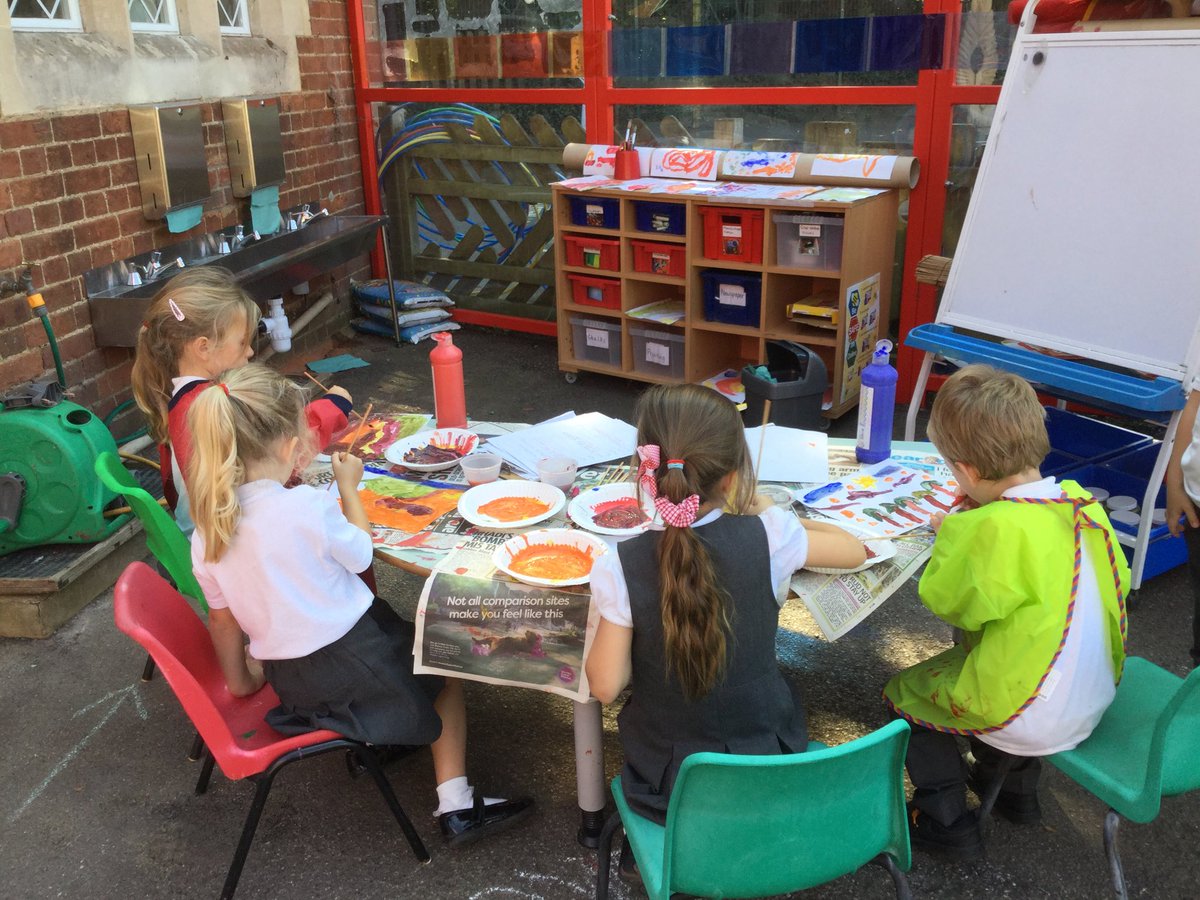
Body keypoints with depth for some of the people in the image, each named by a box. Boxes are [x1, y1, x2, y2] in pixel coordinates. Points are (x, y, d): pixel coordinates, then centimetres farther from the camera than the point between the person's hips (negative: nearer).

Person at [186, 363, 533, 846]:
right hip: (351, 660, -7)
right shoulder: (307, 505, -25)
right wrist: (349, 488, 5)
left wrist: (242, 679, 20)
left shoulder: (207, 531, -6)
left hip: (290, 680, 7)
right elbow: (360, 555, -7)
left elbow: (222, 617, 5)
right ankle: (456, 806, 18)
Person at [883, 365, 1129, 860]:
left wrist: (951, 535, -2)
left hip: (1032, 722, -7)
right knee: (967, 652, 32)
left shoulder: (996, 527, -28)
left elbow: (949, 602, -18)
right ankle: (1015, 788, 43)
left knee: (905, 691, 13)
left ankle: (948, 822, 21)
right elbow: (1119, 583, 10)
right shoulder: (1084, 503, -6)